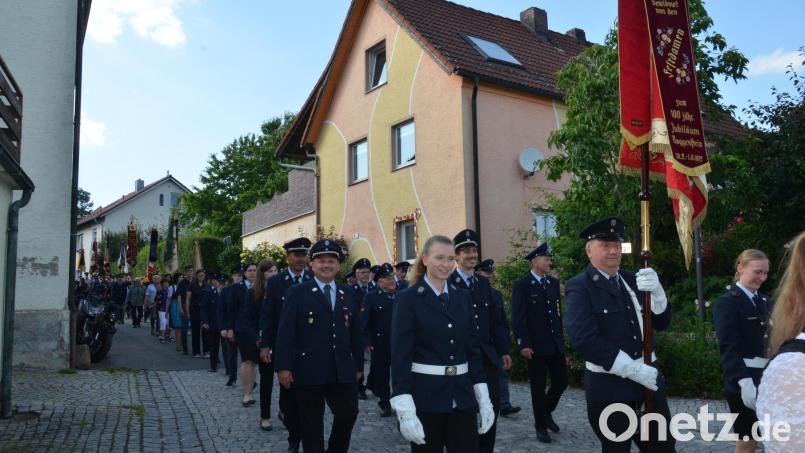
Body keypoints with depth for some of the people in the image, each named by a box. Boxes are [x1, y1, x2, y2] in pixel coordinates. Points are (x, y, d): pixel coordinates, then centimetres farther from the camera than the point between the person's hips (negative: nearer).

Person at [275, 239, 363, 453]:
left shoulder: (348, 294, 11)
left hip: (343, 370, 4)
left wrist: (358, 365, 11)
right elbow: (285, 331, -7)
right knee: (312, 423, 7)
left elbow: (355, 332, 12)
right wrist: (283, 367, -13)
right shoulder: (297, 292, -2)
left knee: (348, 415, 4)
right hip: (308, 369, -3)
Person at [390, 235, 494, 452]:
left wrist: (484, 398, 6)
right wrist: (405, 411, -17)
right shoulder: (408, 298, -7)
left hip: (462, 396, 4)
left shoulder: (463, 297, 8)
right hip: (424, 396, -4)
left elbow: (473, 348, 11)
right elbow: (400, 355, -11)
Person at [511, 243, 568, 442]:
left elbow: (558, 312, 13)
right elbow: (518, 318, -12)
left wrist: (561, 339, 11)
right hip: (536, 345, -5)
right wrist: (523, 344, -18)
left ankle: (546, 412, 33)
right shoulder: (522, 285, -8)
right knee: (538, 387, 5)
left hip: (555, 343, 5)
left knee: (561, 381, 8)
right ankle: (541, 426, 20)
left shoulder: (553, 283, 9)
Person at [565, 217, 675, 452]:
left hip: (649, 379, 5)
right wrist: (634, 370, -20)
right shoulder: (579, 287, -10)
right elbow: (584, 339, -21)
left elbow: (661, 323, 7)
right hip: (609, 388, -5)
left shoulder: (632, 280, 10)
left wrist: (656, 291, -13)